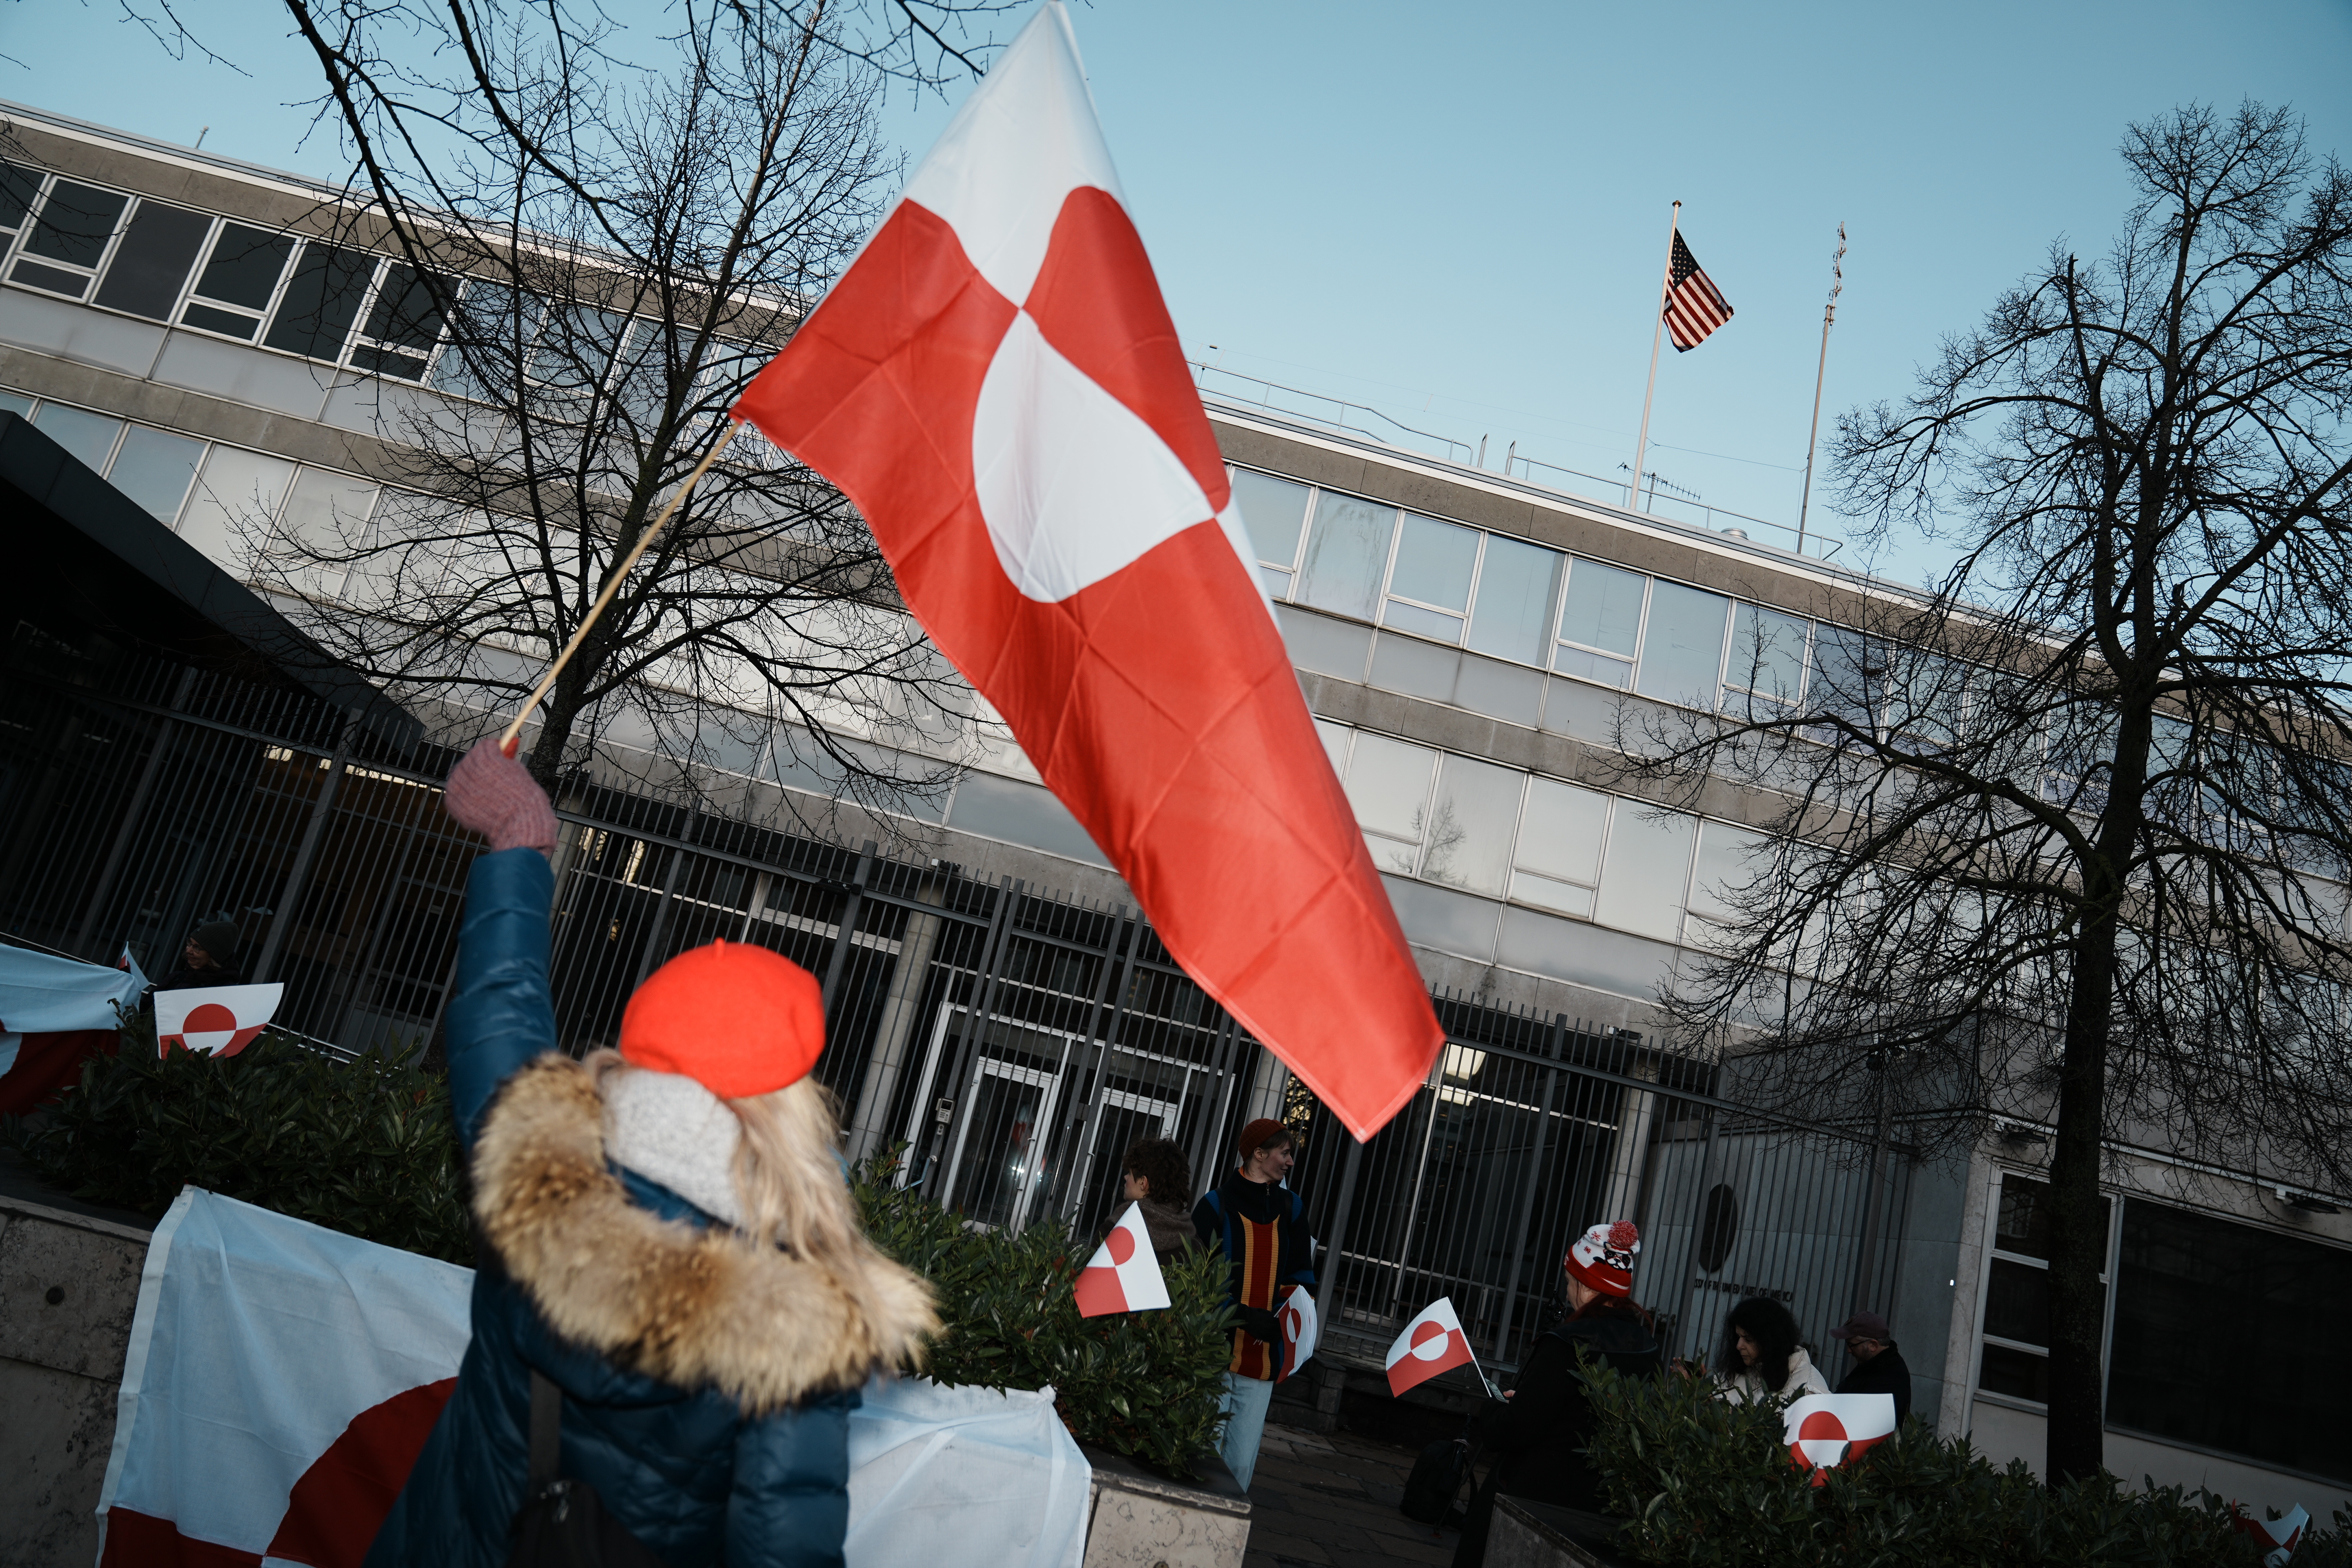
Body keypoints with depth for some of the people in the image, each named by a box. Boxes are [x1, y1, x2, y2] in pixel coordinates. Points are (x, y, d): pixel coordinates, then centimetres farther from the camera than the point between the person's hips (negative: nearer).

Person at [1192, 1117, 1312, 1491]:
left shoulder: (1290, 1208, 12)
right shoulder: (1216, 1205, -3)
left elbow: (1302, 1274, 17)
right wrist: (1243, 1316, -17)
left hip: (1263, 1359, 4)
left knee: (1242, 1464, 2)